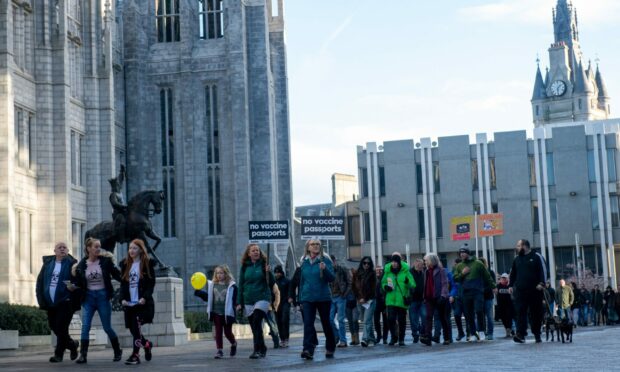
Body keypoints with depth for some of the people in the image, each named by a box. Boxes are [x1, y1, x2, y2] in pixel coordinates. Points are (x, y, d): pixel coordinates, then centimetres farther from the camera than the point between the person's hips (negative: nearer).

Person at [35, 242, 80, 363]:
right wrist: (41, 299, 0)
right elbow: (40, 281, 8)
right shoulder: (48, 263, 9)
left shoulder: (71, 264, -2)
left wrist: (74, 287, -28)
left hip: (65, 302, -5)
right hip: (50, 302, 5)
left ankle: (58, 354, 5)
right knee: (53, 326, 11)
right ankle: (72, 344, 33)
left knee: (61, 328, -7)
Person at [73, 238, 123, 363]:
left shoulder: (105, 261, -5)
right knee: (85, 327, -7)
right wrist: (75, 274, -13)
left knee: (107, 327, 6)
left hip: (102, 296, -2)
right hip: (88, 297, 2)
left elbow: (117, 276, -3)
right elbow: (79, 284, 5)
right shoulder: (81, 265, 0)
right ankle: (83, 355, -4)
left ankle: (118, 351, 25)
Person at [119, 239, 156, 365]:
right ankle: (147, 344, 32)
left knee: (136, 327, -14)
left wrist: (144, 298, -18)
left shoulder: (147, 264, -1)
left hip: (142, 303, -5)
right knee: (133, 329, 6)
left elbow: (151, 283, -5)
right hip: (129, 303, 5)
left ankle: (135, 355, -10)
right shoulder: (125, 264, 13)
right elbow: (123, 283, 11)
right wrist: (123, 298, -3)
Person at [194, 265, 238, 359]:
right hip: (216, 313, 3)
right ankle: (219, 350, 4)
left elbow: (236, 299, -4)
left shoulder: (231, 286, -5)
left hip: (227, 313, -3)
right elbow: (207, 297, 13)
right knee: (218, 332, 1)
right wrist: (198, 292, 3)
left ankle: (233, 344, 36)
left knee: (227, 332, 7)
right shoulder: (212, 285, 7)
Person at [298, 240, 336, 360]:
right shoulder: (304, 262, 9)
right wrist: (301, 299, 17)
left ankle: (330, 349, 24)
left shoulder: (325, 260, -2)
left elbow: (332, 278, -9)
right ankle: (308, 350, -20)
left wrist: (324, 269, -28)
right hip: (308, 298, 2)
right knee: (308, 323, -12)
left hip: (323, 297, -2)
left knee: (326, 323, 9)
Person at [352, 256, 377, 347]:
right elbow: (354, 286, 11)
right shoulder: (356, 274, 10)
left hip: (369, 300, -4)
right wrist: (358, 298, 1)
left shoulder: (372, 274, 0)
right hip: (360, 301, 4)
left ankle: (365, 339, -23)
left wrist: (365, 299, -10)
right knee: (366, 321, 10)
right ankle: (372, 339, 20)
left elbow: (372, 289, -5)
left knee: (367, 321, -14)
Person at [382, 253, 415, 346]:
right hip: (391, 300, 2)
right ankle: (393, 337, 11)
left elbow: (412, 284, -3)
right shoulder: (387, 271, 6)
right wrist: (385, 286, -6)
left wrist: (409, 283, -26)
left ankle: (401, 339, 17)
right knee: (391, 319, -7)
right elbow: (383, 283, 17)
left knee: (402, 320, 5)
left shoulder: (405, 271, -2)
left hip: (402, 300, -1)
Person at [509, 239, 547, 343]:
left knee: (536, 313, 4)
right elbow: (512, 273, 22)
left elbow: (543, 270, -3)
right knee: (520, 312, -11)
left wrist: (541, 283, -14)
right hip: (520, 290, 3)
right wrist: (510, 285, 12)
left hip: (534, 290, -3)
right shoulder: (517, 259, 17)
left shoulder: (536, 257, 2)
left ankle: (537, 335, 14)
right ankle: (521, 334, -18)